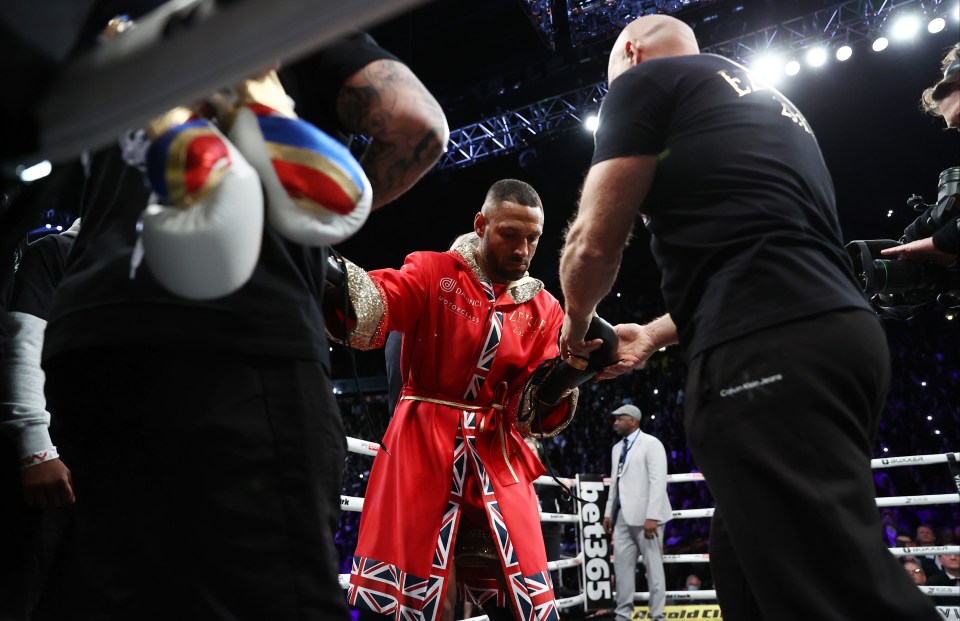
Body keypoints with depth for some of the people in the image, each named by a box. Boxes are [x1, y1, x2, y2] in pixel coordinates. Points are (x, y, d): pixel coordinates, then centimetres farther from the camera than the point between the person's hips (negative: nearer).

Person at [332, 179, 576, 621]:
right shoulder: (434, 272, -1)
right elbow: (370, 308, -20)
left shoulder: (544, 310, 9)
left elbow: (541, 414, 6)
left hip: (499, 460, 4)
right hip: (422, 450, -3)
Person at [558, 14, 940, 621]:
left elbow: (594, 245, 0)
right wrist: (653, 334, 39)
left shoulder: (646, 79, 7)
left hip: (764, 352, -9)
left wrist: (577, 325, 21)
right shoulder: (769, 103, 33)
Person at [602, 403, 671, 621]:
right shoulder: (617, 448, 17)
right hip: (623, 515, 7)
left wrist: (652, 516, -21)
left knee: (653, 566, 1)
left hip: (645, 515, -7)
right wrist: (608, 512, 13)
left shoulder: (651, 444, -6)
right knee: (622, 564, 7)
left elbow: (658, 482, -14)